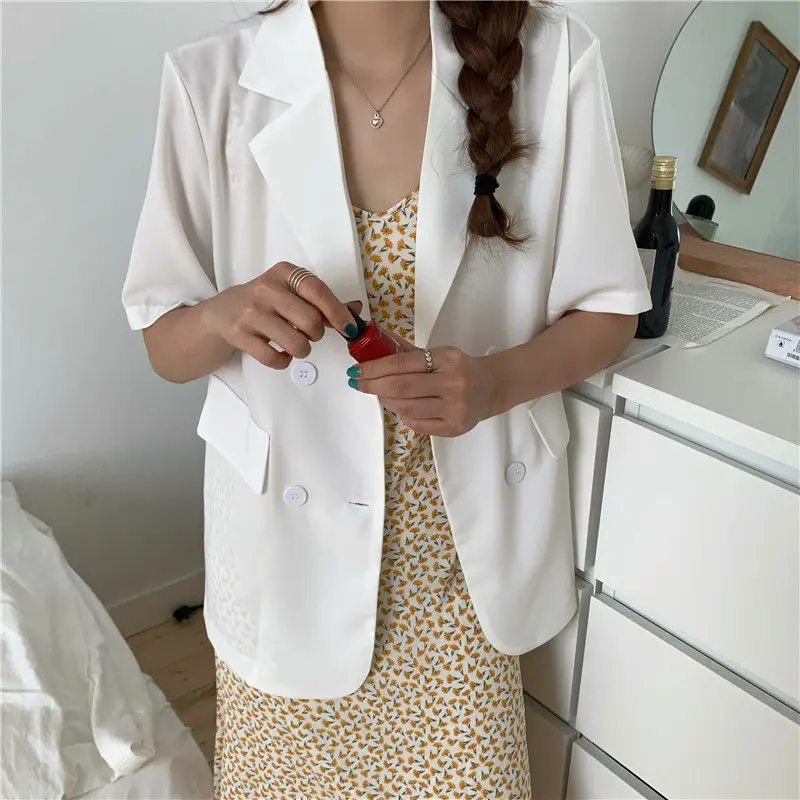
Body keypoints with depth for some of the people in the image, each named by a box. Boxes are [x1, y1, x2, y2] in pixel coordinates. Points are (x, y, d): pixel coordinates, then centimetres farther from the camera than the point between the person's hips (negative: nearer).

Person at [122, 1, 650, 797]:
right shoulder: (212, 78, -10)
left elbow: (608, 311, -2)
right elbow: (164, 344, -2)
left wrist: (493, 381, -23)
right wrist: (227, 314, -26)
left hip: (467, 544, 1)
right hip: (293, 543, 1)